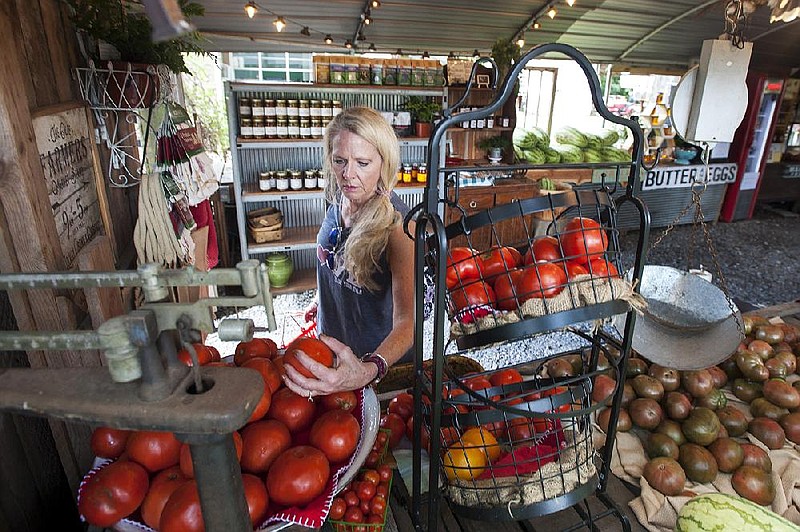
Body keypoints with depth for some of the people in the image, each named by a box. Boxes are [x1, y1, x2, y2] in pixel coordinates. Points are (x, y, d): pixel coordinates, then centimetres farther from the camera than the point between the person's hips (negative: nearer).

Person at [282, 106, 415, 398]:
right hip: (332, 342, 6)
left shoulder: (397, 224, -32)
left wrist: (369, 371, -59)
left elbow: (407, 319, -42)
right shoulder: (339, 200, -12)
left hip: (379, 353, -5)